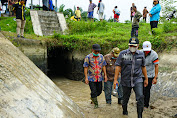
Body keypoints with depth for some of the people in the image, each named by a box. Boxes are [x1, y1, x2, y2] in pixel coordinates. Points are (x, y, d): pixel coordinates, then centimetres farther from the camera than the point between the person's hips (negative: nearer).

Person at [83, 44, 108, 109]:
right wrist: (86, 77, -12)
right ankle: (96, 104, 12)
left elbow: (103, 66, 8)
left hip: (99, 78, 4)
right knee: (94, 91, -4)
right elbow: (85, 67, -7)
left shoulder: (101, 56, 4)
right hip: (91, 78, -4)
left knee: (99, 91, 11)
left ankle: (92, 97, 39)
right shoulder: (88, 57, -7)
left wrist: (105, 75, 3)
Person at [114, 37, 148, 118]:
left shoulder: (141, 54, 3)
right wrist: (115, 79, -8)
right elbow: (118, 66, -4)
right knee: (125, 98, 13)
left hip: (137, 80, 1)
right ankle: (124, 111, 40)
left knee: (140, 97, -15)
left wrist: (146, 79, 18)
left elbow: (143, 67, 14)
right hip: (126, 80, -1)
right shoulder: (122, 54, -5)